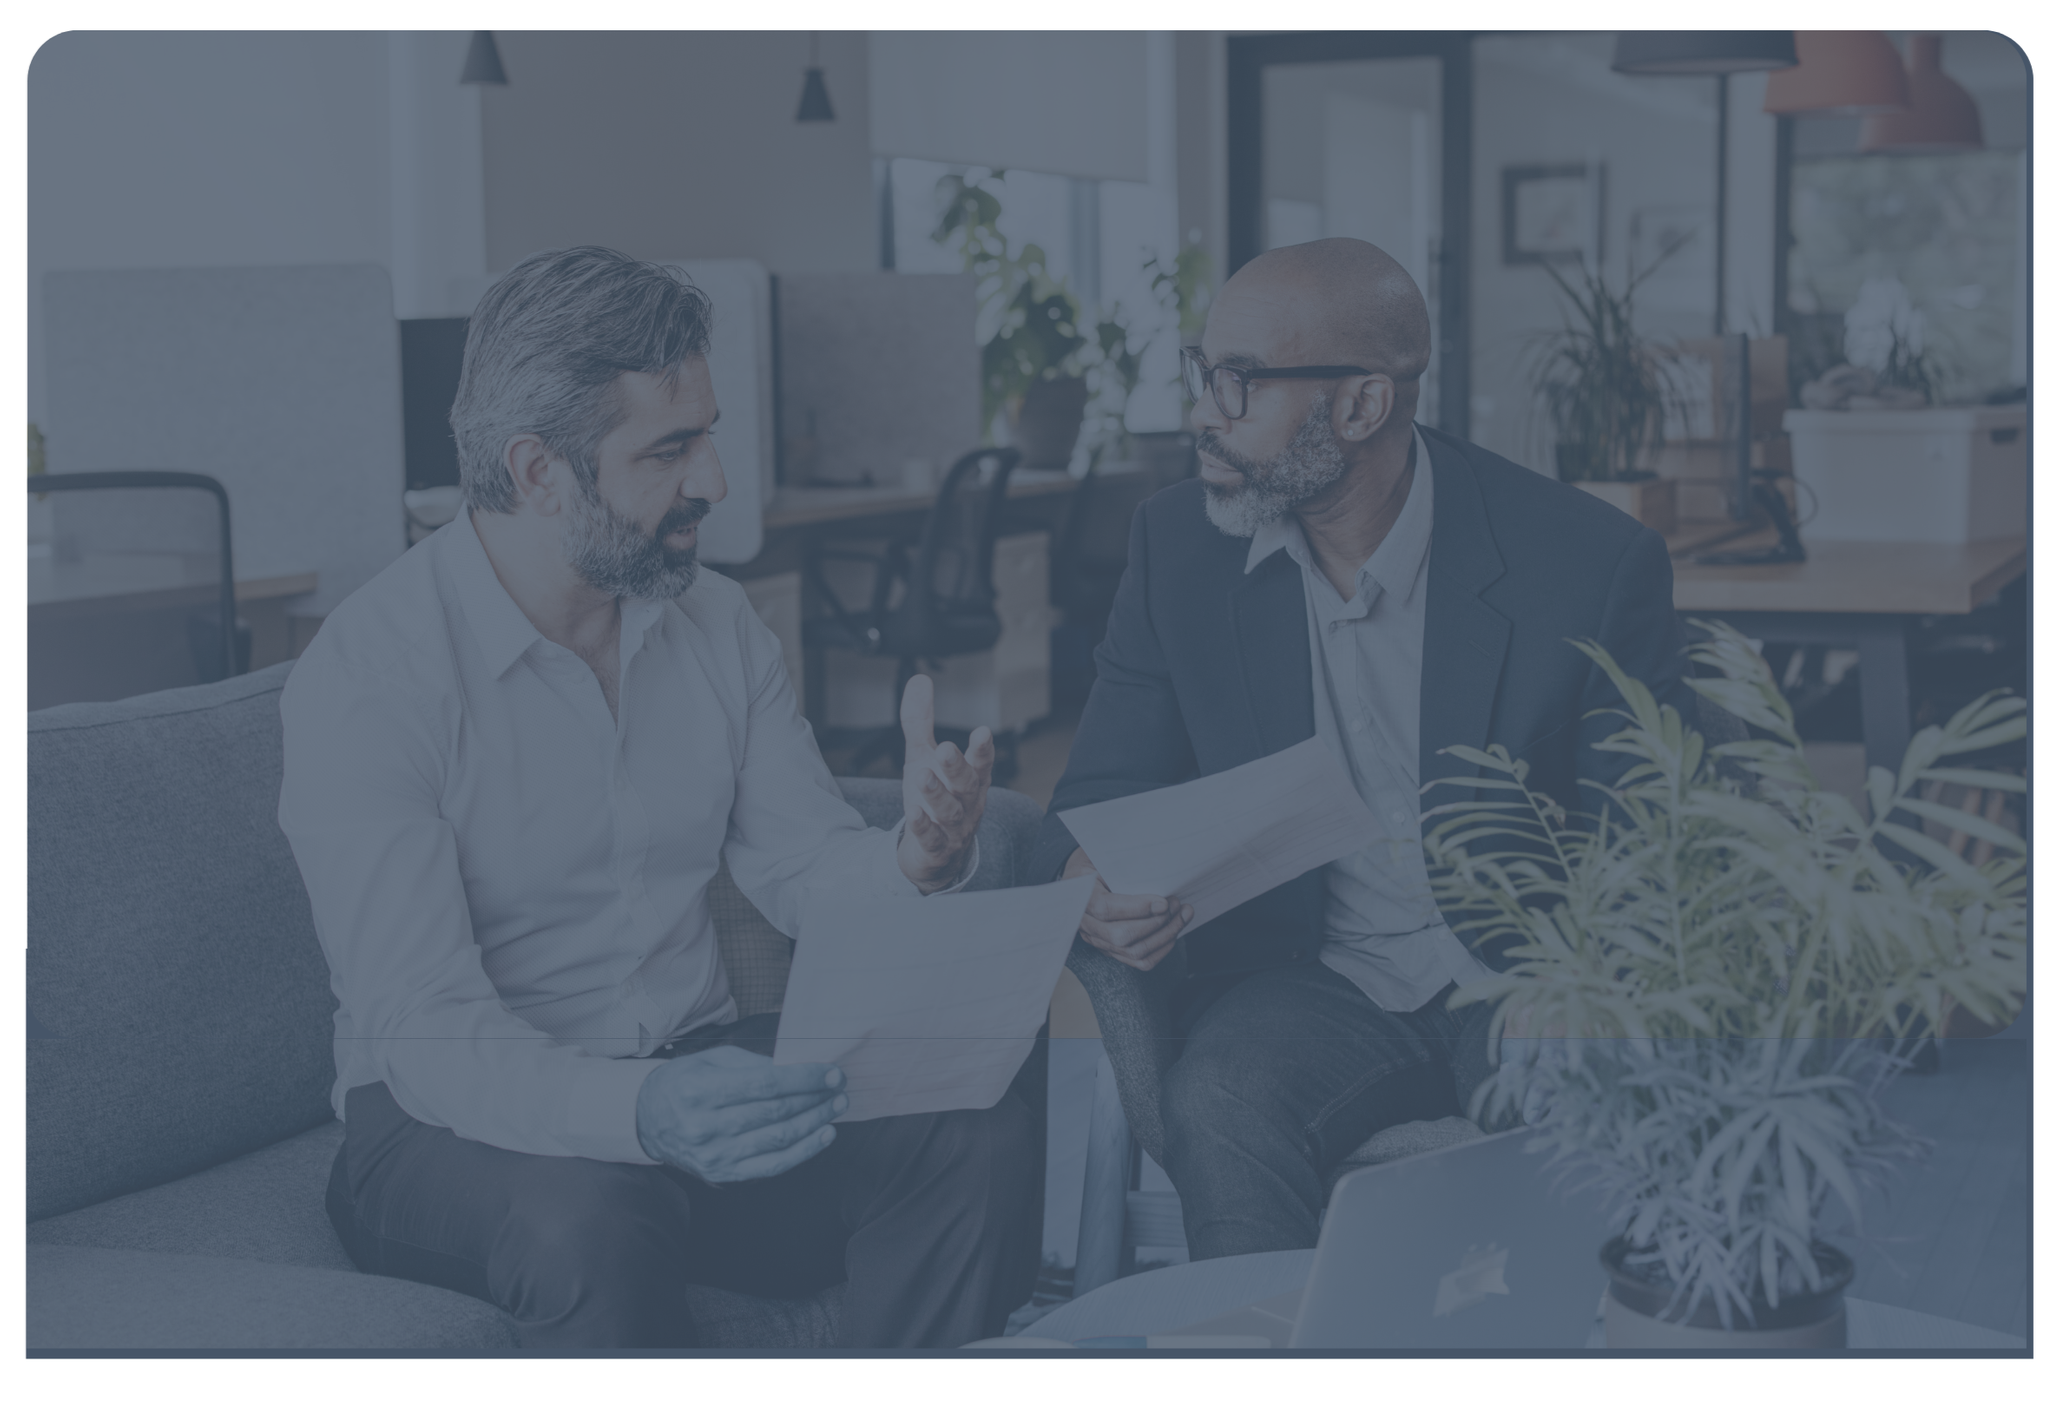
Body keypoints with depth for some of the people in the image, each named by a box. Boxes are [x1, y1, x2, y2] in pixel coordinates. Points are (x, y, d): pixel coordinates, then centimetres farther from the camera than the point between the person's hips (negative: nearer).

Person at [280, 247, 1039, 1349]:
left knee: (987, 1134, -19)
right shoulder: (365, 677, -16)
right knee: (593, 1221, -39)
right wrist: (640, 1111, -41)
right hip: (453, 1121, -5)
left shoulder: (716, 623, 5)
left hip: (698, 1076, 5)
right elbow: (426, 1033, -22)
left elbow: (803, 867, 6)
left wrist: (913, 861, -19)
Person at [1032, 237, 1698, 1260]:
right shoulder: (1179, 546, 2)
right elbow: (1107, 785, 6)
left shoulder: (1590, 561, -8)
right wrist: (1091, 878, -19)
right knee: (1216, 1105, -30)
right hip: (1305, 983, 2)